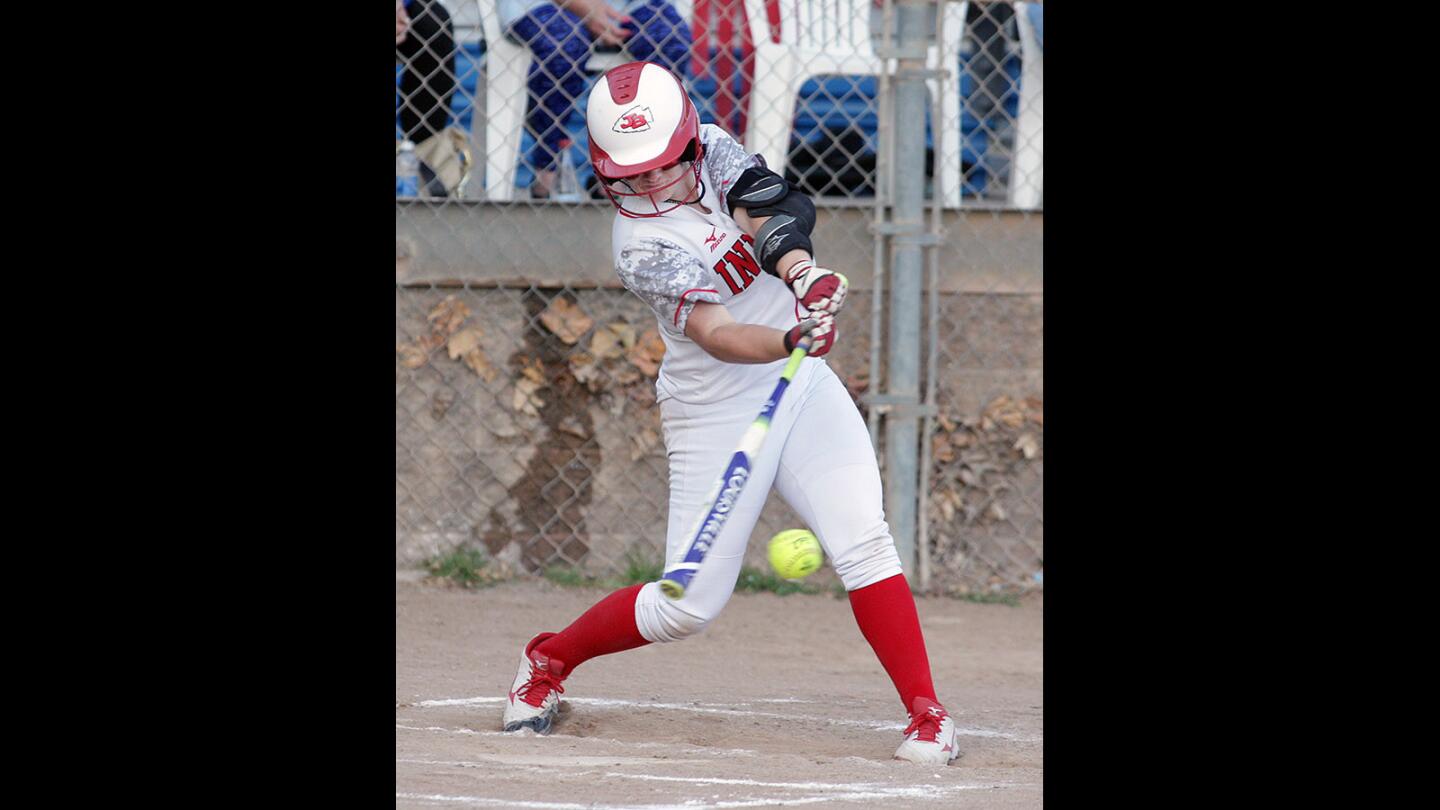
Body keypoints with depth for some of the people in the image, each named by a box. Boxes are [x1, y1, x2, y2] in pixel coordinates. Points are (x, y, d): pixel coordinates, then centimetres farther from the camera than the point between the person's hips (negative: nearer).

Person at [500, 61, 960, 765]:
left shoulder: (710, 148, -2)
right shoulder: (643, 246, -19)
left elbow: (781, 206, -13)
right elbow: (715, 334, -29)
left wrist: (794, 258, -34)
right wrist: (791, 339, -47)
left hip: (802, 388, 5)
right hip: (716, 413, -5)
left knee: (862, 544, -13)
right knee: (689, 606, -2)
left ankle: (926, 714, -9)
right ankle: (549, 659, 21)